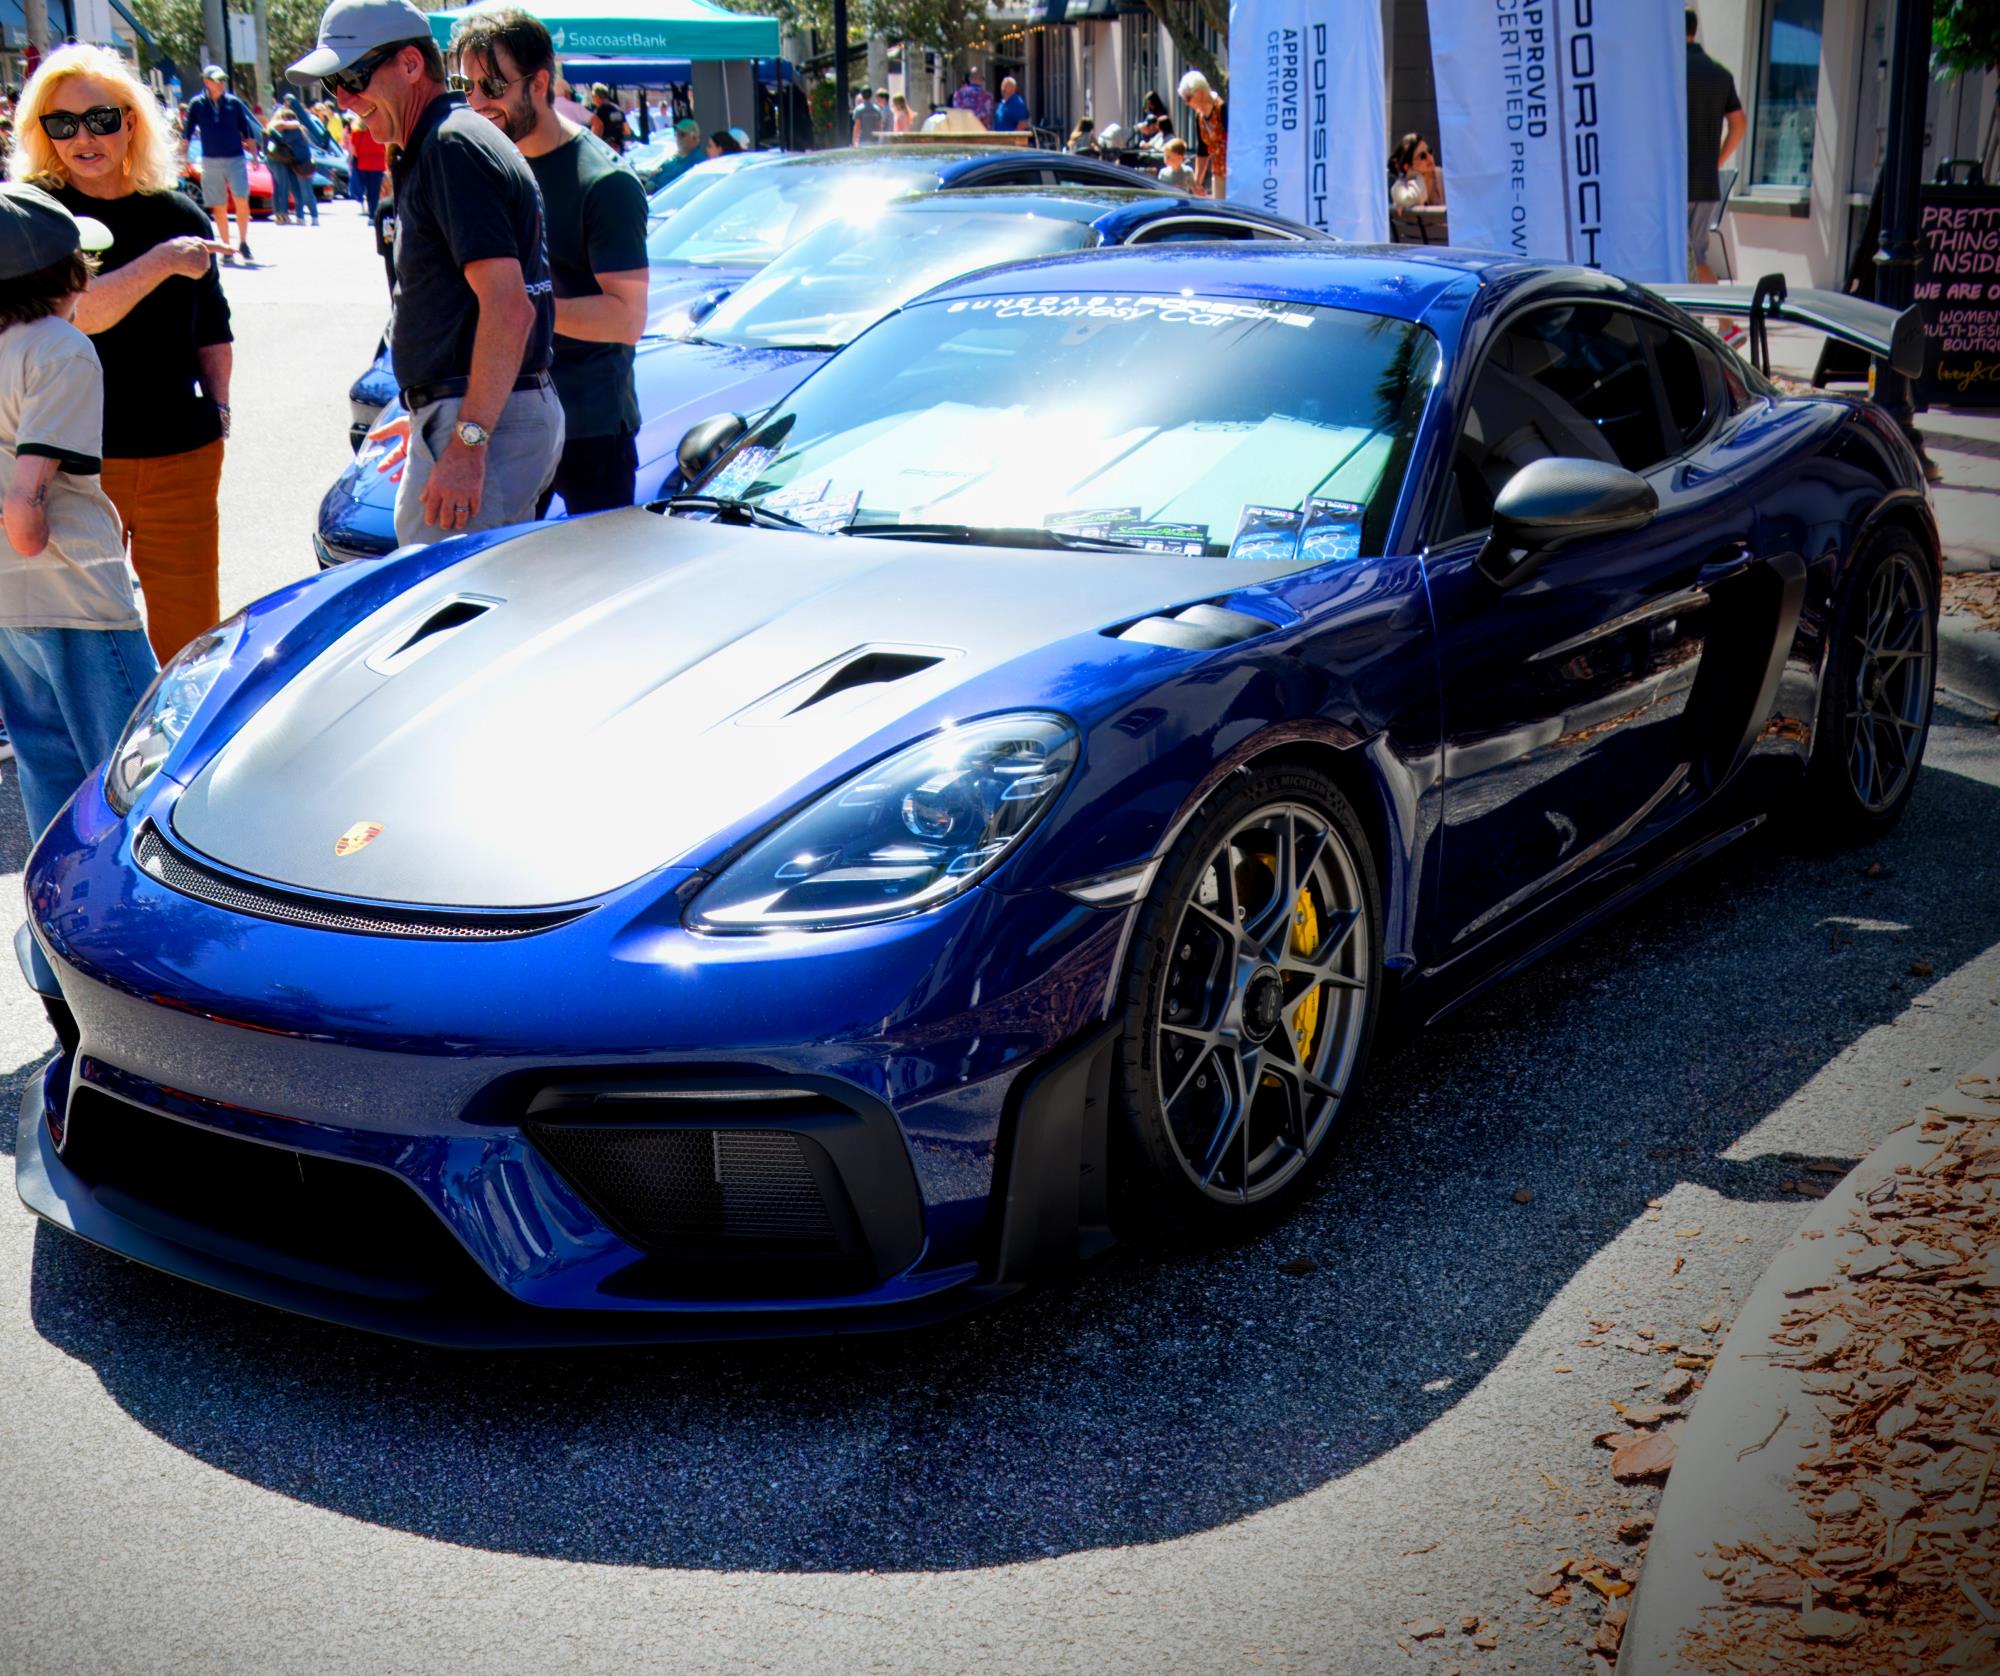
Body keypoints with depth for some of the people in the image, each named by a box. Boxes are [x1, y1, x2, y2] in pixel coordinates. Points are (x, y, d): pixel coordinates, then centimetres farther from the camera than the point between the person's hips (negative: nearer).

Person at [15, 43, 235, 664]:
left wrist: (217, 408, 10)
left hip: (181, 455, 3)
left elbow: (213, 329, 20)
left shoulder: (178, 215, 8)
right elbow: (72, 315, -19)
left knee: (190, 630, 7)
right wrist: (161, 262, -23)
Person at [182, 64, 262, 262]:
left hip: (236, 159, 0)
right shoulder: (196, 104, 2)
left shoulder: (234, 102, 4)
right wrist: (182, 157, -1)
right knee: (219, 207, 3)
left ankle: (243, 242, -1)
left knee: (241, 201, -16)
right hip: (211, 162, 0)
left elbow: (247, 130, 10)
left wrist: (255, 154, 5)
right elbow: (187, 133, 5)